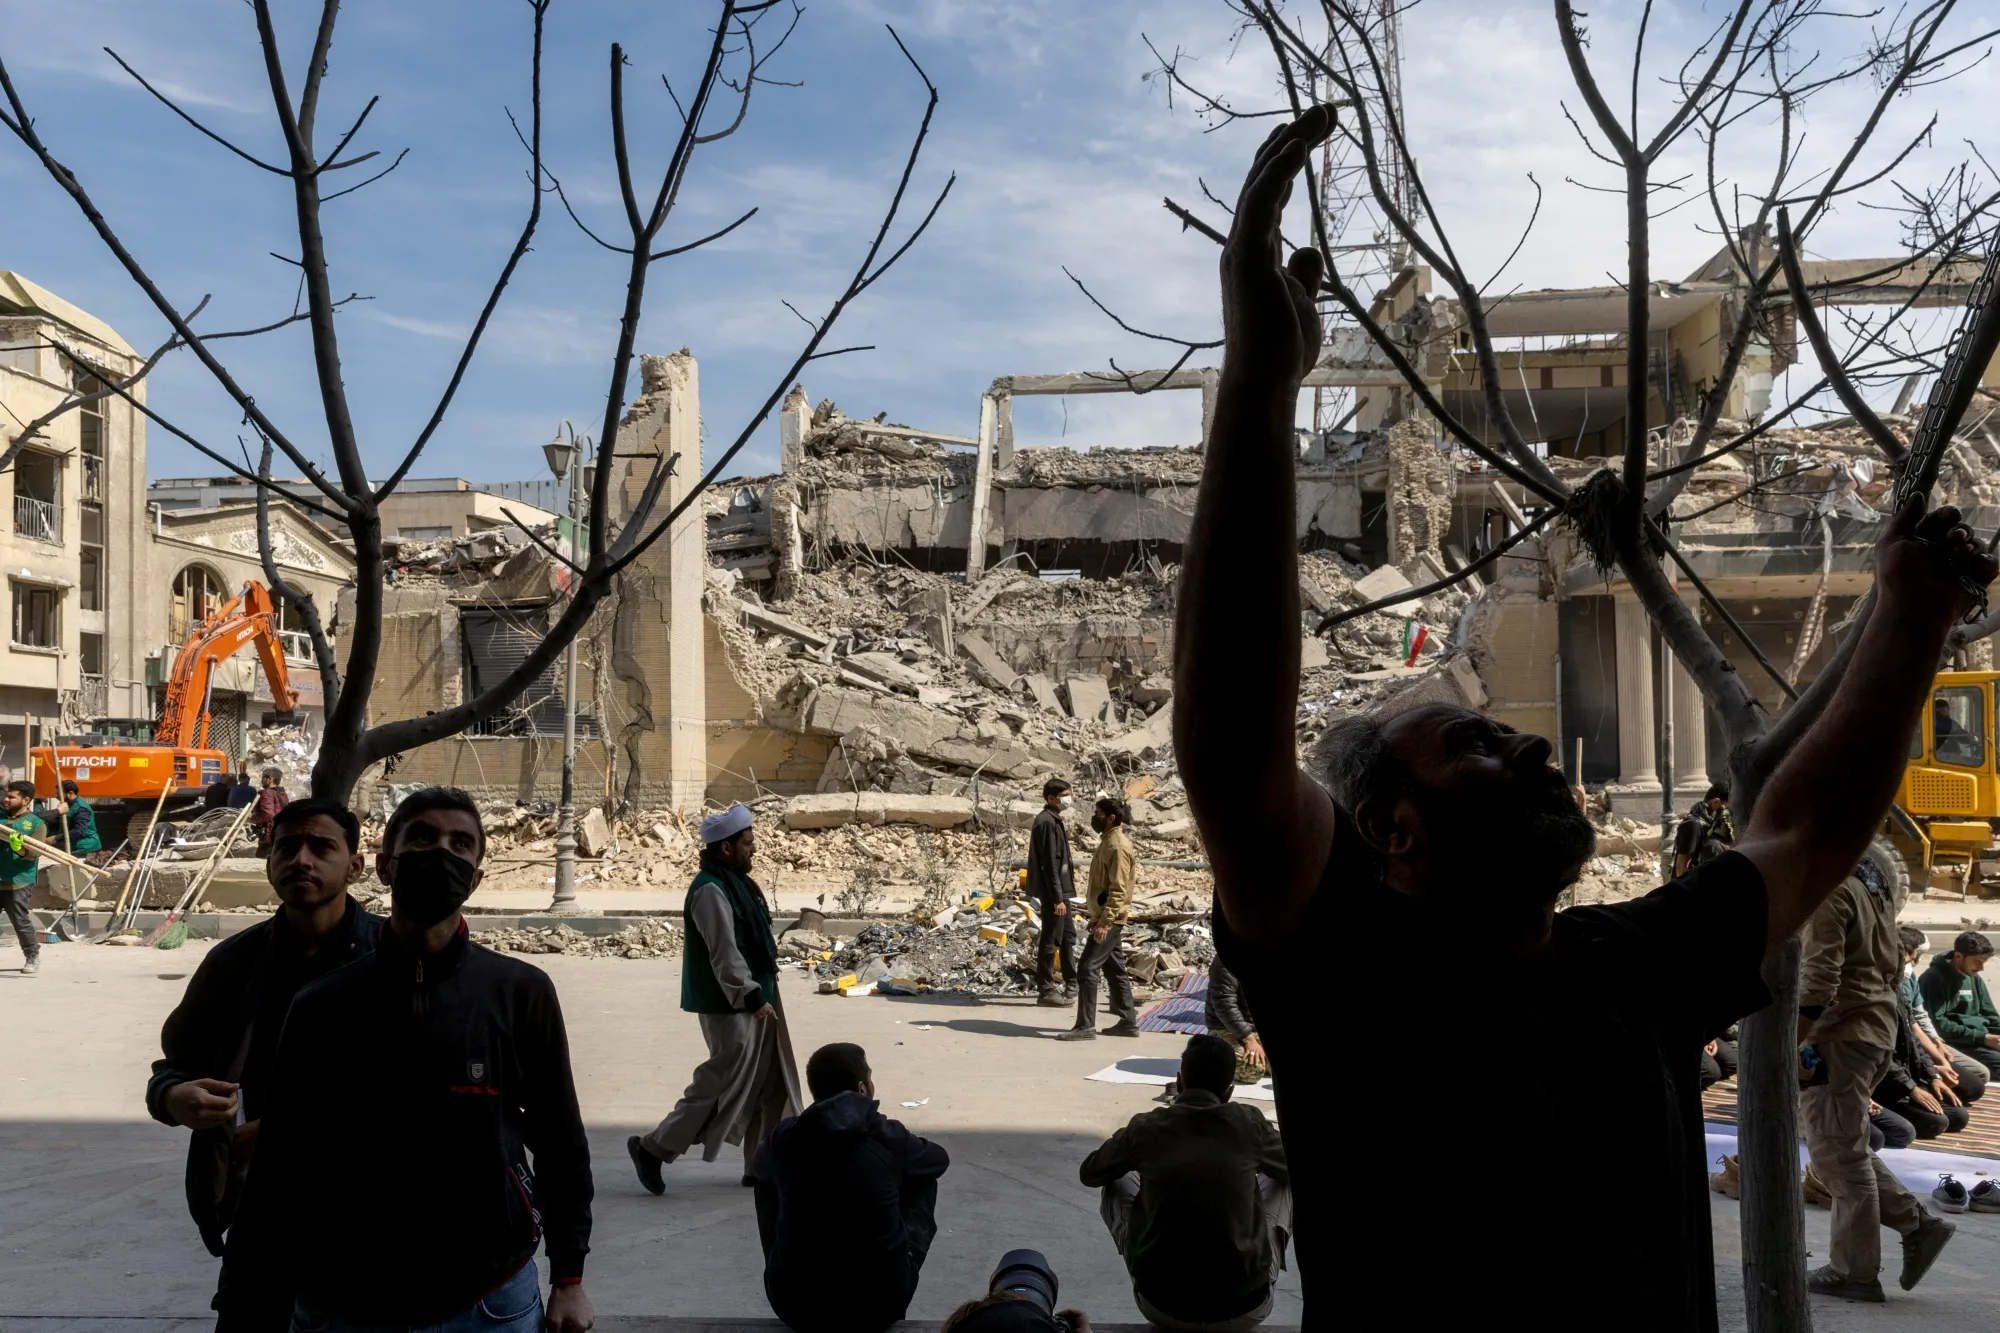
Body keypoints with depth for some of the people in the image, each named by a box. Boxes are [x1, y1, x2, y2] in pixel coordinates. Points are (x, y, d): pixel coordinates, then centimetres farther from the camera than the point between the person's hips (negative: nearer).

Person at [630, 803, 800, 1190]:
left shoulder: (739, 882, 13)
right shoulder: (710, 890, -19)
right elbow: (724, 954, -25)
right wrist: (752, 996, -25)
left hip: (754, 999, 10)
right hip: (729, 1006, -10)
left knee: (772, 1083, 12)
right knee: (724, 1082, -5)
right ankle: (653, 1148, 8)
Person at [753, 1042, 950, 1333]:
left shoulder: (783, 1138, -4)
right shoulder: (889, 1138, -9)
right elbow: (939, 1159, 13)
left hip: (797, 1305, 2)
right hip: (880, 1306, -2)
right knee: (922, 1182, 18)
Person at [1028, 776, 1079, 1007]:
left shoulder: (1054, 820, 14)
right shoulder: (1047, 822, -17)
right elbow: (1049, 864, -21)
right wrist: (1057, 897, -22)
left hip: (1060, 890, 10)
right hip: (1052, 892, -10)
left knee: (1068, 935, 19)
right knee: (1051, 940, -4)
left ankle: (1071, 983, 30)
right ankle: (1046, 990, 2)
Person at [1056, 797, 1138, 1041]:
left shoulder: (1117, 846, -17)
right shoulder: (1107, 841, 14)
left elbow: (1119, 890, -23)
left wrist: (1104, 923, -27)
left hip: (1110, 920, -10)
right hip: (1105, 918, 10)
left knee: (1087, 969, -11)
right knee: (1114, 970, 14)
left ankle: (1085, 1026, -8)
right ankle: (1128, 1022, 20)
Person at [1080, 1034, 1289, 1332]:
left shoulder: (1147, 1127, -1)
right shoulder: (1249, 1123, -2)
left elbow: (1088, 1173, 18)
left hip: (1163, 1308, 0)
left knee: (1116, 1182, 22)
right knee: (1279, 1178, 21)